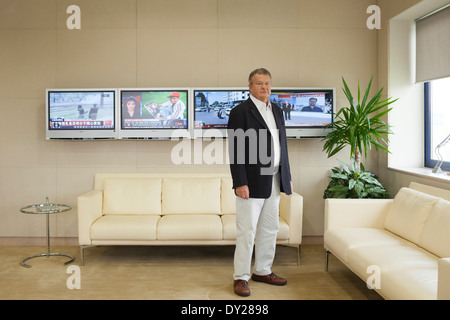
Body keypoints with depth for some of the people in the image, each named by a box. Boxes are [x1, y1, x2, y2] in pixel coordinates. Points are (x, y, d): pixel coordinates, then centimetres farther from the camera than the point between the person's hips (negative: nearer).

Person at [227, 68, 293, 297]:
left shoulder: (277, 111, 14)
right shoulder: (240, 112, -7)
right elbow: (235, 151, -12)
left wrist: (287, 177, 13)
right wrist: (240, 183, -18)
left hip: (274, 182, 7)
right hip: (252, 183, -7)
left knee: (270, 230, 14)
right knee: (246, 232, -1)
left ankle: (262, 271, 28)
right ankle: (241, 278, 11)